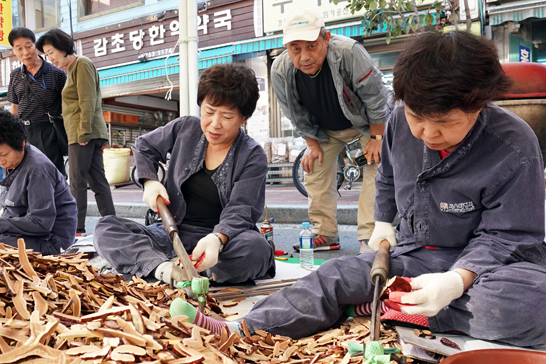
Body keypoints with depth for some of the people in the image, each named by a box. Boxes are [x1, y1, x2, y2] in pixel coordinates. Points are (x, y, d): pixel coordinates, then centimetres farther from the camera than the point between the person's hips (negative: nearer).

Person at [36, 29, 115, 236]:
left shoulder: (82, 64, -5)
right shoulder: (73, 69, 23)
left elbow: (88, 102, -14)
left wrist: (84, 132, -19)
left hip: (84, 134, -10)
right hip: (89, 133, 10)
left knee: (77, 182, -8)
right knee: (97, 180, 7)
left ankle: (77, 227, -5)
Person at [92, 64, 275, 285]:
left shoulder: (253, 157, -5)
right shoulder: (185, 128, 6)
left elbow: (239, 211, -15)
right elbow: (144, 147, 23)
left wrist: (217, 239, -37)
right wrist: (149, 181, 3)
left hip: (224, 241, -3)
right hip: (173, 234, 4)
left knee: (256, 247, -38)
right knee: (105, 228, -17)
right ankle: (162, 267, -40)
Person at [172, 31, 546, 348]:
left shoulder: (514, 149, -22)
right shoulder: (401, 122, -6)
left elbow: (505, 236, -18)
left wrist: (457, 280, -34)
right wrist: (383, 221, 10)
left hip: (492, 258, -3)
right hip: (416, 253, 3)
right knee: (340, 275, -19)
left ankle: (393, 306, -26)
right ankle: (245, 330, -25)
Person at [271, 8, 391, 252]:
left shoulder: (348, 52, -38)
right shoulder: (280, 71, -24)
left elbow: (374, 97, -26)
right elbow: (297, 115, -6)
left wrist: (376, 138, -20)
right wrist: (313, 145, -3)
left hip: (366, 120, -3)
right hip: (326, 129, 4)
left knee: (375, 168, -16)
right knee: (314, 171, 1)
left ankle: (369, 237, -12)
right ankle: (324, 235, 12)